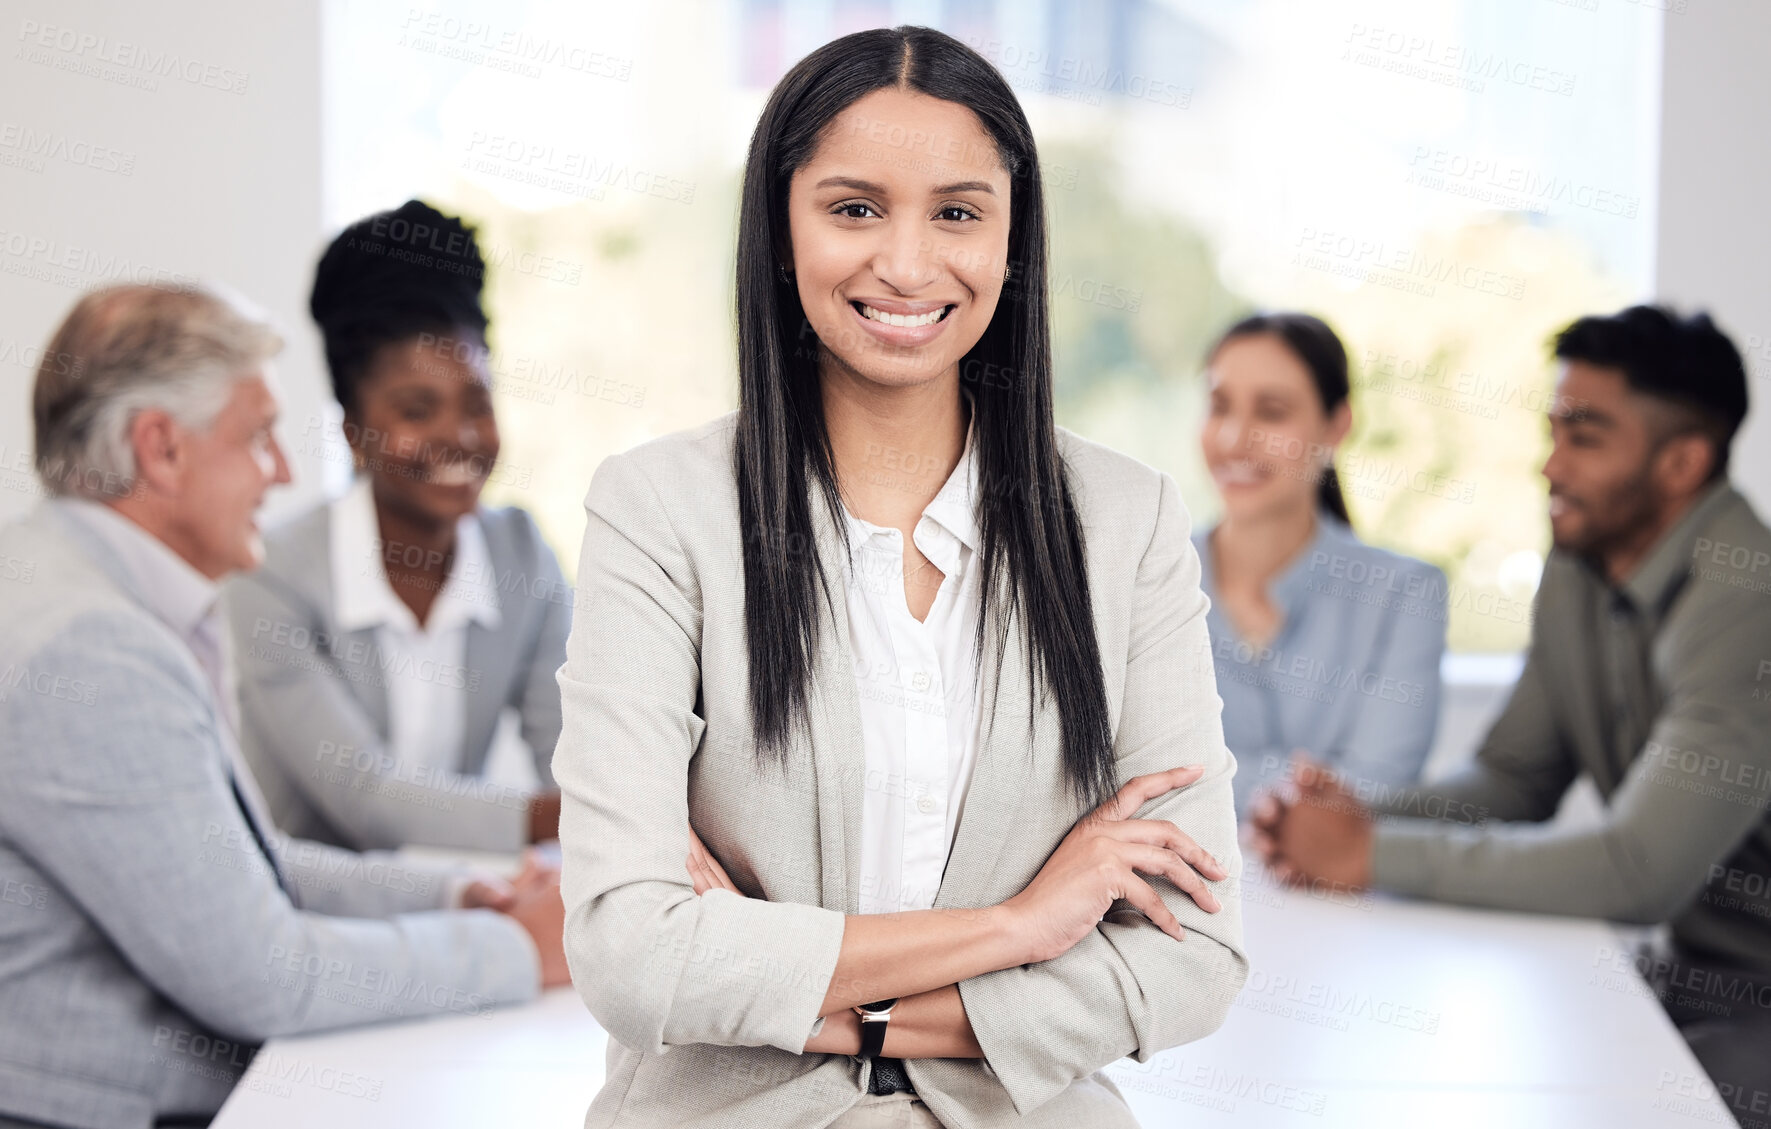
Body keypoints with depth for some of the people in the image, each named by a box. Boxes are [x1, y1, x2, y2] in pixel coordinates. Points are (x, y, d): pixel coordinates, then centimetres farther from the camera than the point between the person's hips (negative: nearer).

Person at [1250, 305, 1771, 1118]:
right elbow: (1513, 777, 9)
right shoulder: (1577, 572, 4)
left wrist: (1375, 854, -24)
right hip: (1680, 970, 8)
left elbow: (1639, 869, -30)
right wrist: (1360, 818, -12)